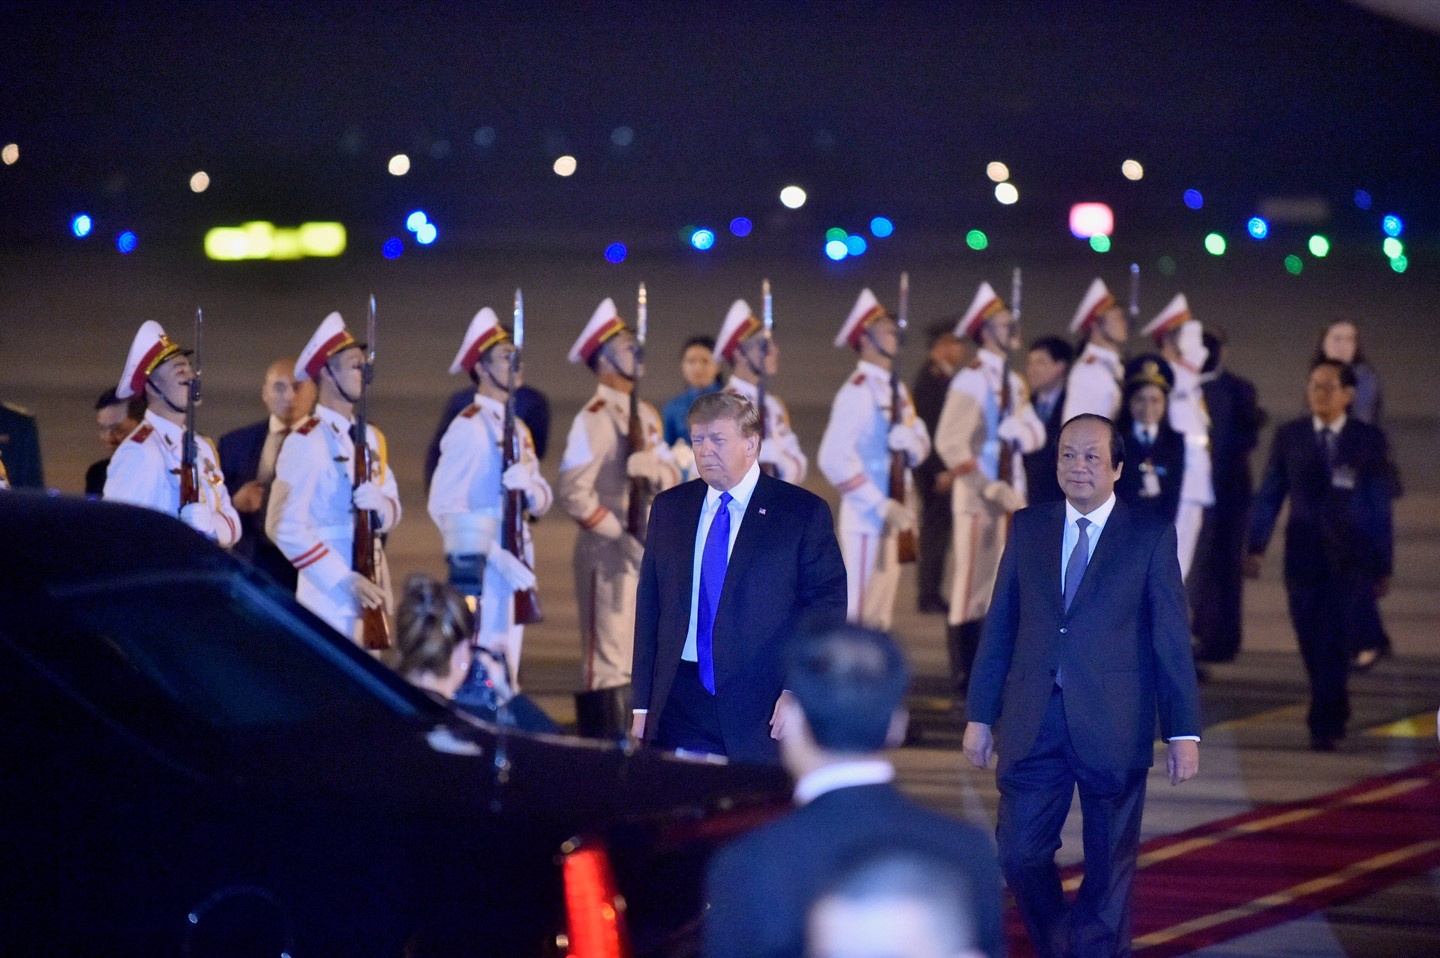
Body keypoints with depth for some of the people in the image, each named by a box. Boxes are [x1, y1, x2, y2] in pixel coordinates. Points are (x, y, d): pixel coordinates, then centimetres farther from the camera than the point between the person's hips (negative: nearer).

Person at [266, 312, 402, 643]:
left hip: (369, 590, 8)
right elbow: (284, 526, -18)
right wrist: (347, 581, -22)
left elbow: (392, 512, 15)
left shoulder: (370, 438, 15)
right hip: (329, 597, -8)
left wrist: (379, 504, -11)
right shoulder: (305, 442, -11)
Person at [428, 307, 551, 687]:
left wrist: (528, 486, -14)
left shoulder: (517, 428, 15)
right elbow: (444, 506, -18)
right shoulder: (468, 428, -12)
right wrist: (498, 559, -23)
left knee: (506, 670, 11)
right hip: (481, 570, -9)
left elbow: (542, 499, 11)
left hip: (514, 566, 9)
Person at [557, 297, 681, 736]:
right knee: (609, 662, -6)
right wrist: (622, 536, -19)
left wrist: (655, 469, -12)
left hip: (649, 550, 8)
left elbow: (672, 477, 11)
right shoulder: (592, 420, -12)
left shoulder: (646, 415, 15)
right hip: (609, 556, -8)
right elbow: (574, 493, -19)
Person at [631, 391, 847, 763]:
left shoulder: (803, 512, 0)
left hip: (762, 713, -3)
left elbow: (827, 604, -3)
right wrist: (643, 704, 8)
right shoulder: (668, 509, 13)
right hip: (679, 707, 3)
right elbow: (649, 606, 13)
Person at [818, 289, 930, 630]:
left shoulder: (897, 389, 14)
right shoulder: (857, 392, -14)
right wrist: (882, 507, -22)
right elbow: (834, 458, -23)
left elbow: (921, 446, 12)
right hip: (866, 518, -9)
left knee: (880, 615, 13)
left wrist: (911, 442, -14)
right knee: (857, 613, -7)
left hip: (895, 517, 9)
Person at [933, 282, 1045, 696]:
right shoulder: (969, 381, -12)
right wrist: (989, 488, -23)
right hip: (978, 494, -8)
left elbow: (1036, 431, 7)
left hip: (1012, 493, 8)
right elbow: (949, 442, -19)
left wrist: (1021, 430, -18)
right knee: (973, 584, -4)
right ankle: (965, 676, 1)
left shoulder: (1014, 383, 15)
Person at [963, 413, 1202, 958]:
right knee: (1019, 854, 1)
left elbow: (1172, 640, -1)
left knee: (1109, 867, 5)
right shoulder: (1028, 528, 9)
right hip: (1033, 724, 2)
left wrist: (1184, 731, -5)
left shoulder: (1150, 537, 1)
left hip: (1113, 726, -2)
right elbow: (999, 627, 10)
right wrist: (980, 714, 7)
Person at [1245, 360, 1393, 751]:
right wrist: (1256, 546, -2)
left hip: (1350, 558, -2)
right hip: (1303, 555, 2)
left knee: (1334, 644, -9)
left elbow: (1380, 506, 4)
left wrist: (1383, 565, 2)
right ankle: (1336, 714, 22)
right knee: (1313, 645, 5)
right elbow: (1269, 495, 7)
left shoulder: (1368, 440, 2)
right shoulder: (1289, 436, 7)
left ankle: (1324, 725, -5)